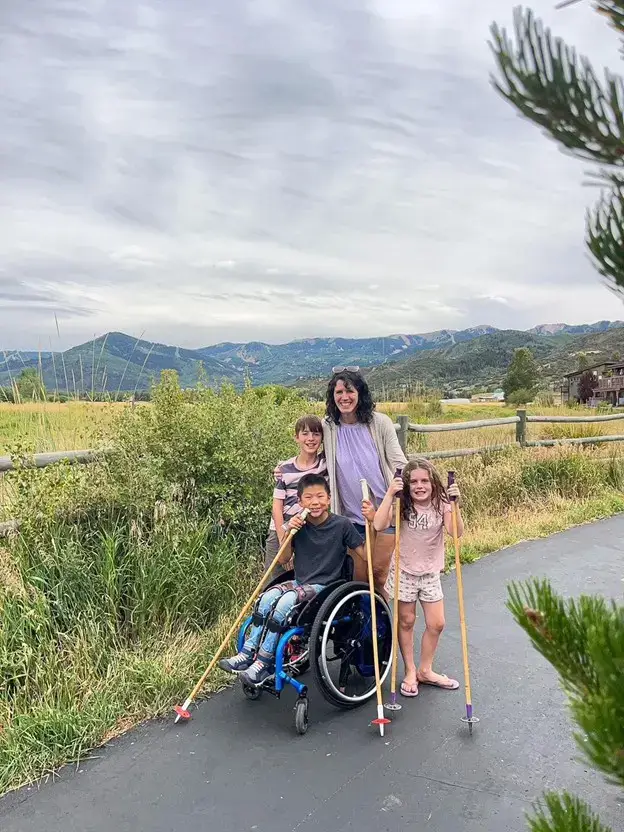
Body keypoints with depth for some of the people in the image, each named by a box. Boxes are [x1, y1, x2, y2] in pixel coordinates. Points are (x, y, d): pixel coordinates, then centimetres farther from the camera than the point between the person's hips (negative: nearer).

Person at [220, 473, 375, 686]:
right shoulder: (299, 525, 4)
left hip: (325, 587, -4)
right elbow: (284, 559, 6)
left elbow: (367, 555, -7)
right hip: (299, 582, 5)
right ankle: (248, 653, -18)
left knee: (286, 601, -29)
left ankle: (264, 663, -22)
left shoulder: (342, 525, -7)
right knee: (268, 596, -24)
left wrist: (372, 523, -20)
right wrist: (289, 532, -10)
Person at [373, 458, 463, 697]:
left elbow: (456, 532, -22)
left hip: (430, 572, 2)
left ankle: (425, 670, 28)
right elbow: (379, 525, -27)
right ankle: (410, 672, 26)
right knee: (406, 622, 8)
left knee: (436, 624, 7)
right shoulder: (402, 505, -12)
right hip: (404, 571, -2)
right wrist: (389, 495, -33)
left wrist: (454, 505, -33)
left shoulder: (441, 505, -8)